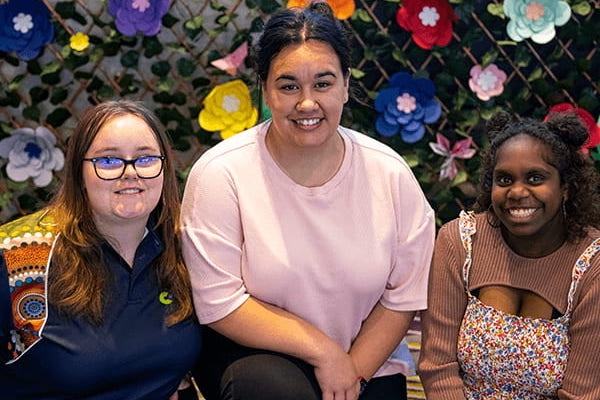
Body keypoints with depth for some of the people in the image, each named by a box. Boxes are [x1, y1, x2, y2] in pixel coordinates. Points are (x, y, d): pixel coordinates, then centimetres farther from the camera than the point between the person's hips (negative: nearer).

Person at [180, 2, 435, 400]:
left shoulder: (391, 174, -6)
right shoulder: (220, 173, -14)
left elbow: (403, 296, -1)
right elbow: (219, 304, -15)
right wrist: (323, 351, -16)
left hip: (366, 363, 3)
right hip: (251, 355, -2)